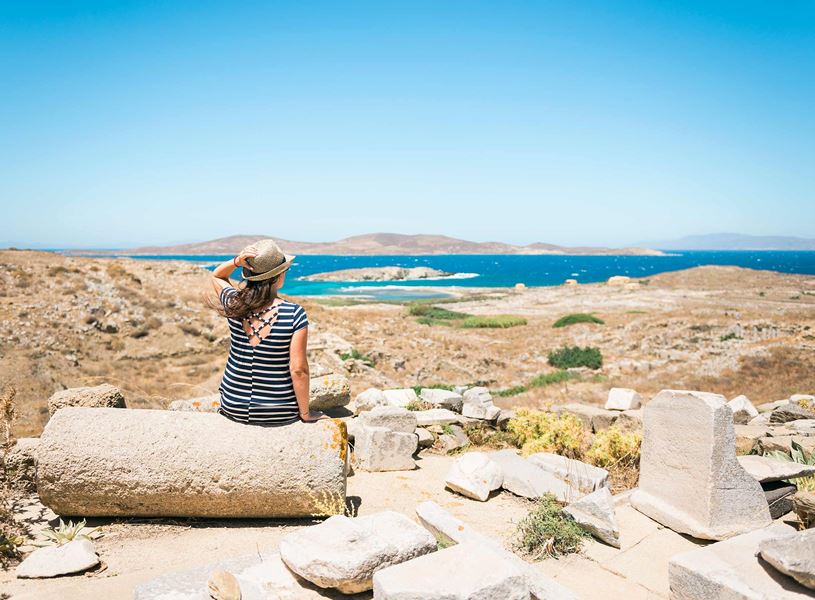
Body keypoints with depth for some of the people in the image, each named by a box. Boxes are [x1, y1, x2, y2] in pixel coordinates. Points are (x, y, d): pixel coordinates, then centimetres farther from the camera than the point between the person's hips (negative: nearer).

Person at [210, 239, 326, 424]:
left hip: (232, 407, 3)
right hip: (279, 414, -3)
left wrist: (236, 262, -8)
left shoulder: (234, 305, -10)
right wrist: (305, 413, -8)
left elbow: (217, 276, 13)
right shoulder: (295, 314, -21)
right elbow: (298, 369, -20)